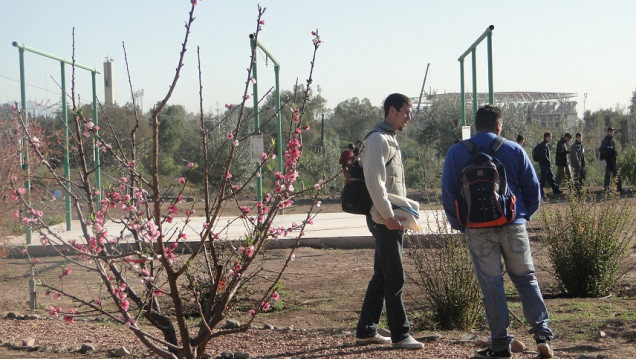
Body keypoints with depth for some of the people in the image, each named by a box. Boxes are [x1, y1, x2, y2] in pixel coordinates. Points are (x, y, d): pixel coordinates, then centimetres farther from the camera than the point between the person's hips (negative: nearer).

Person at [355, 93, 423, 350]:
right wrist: (387, 215, -21)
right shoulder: (378, 139, -12)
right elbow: (374, 181, -21)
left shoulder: (389, 139, 19)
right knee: (395, 279, -5)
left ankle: (366, 331, 20)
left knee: (382, 276, 14)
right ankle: (400, 335, 1)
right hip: (384, 220, -10)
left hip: (391, 220, 10)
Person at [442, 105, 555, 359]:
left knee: (491, 285, 5)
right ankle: (542, 334, 2)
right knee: (526, 278, 11)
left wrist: (459, 224, 15)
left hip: (478, 230, -1)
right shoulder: (514, 150, 3)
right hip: (513, 226, 1)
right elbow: (533, 190, 4)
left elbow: (448, 195, 2)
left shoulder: (456, 153, 1)